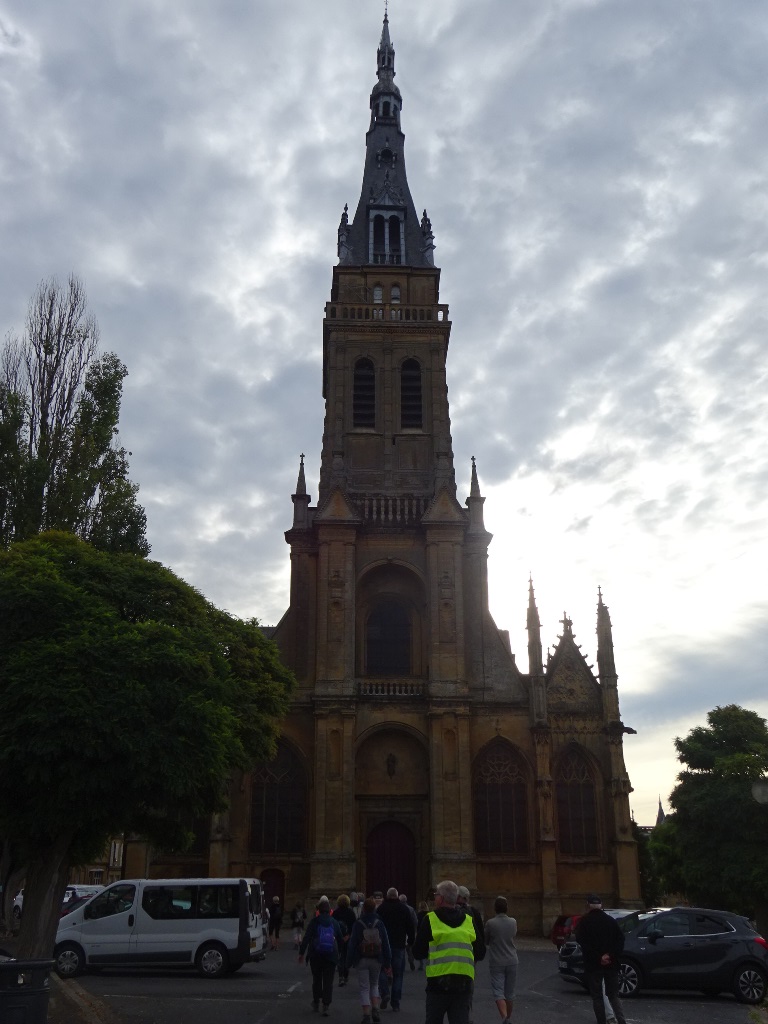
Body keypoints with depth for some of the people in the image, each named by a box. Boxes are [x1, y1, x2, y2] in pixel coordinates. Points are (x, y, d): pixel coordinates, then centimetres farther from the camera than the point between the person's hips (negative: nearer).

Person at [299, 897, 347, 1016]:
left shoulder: (314, 922, -3)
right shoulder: (334, 923, 5)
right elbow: (340, 939, 12)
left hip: (316, 955, -1)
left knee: (316, 978, 17)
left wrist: (301, 953, -5)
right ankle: (326, 1006, -7)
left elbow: (306, 938, -8)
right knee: (328, 981, 2)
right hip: (331, 956, 1)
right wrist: (338, 952, 26)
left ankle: (316, 1002, 27)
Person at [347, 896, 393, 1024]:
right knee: (374, 985, 21)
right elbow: (386, 943, -1)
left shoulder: (358, 924, -8)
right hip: (376, 960, 2)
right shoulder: (379, 923, -3)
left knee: (364, 988, 5)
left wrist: (349, 961, -1)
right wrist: (388, 963, 4)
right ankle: (375, 1010, 9)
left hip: (361, 960, -2)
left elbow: (352, 943, -8)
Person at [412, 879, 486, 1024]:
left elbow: (418, 953, -2)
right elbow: (480, 954, 10)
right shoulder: (470, 921, 5)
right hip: (464, 983, 2)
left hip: (438, 982, -2)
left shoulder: (430, 920, -5)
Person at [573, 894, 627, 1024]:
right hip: (611, 963, 4)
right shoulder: (610, 920, 10)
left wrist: (598, 957, -14)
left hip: (593, 964, -4)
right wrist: (611, 955, -8)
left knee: (597, 996, 7)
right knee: (613, 995, 12)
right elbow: (620, 938, 1)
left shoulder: (584, 921, -1)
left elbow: (581, 940, -15)